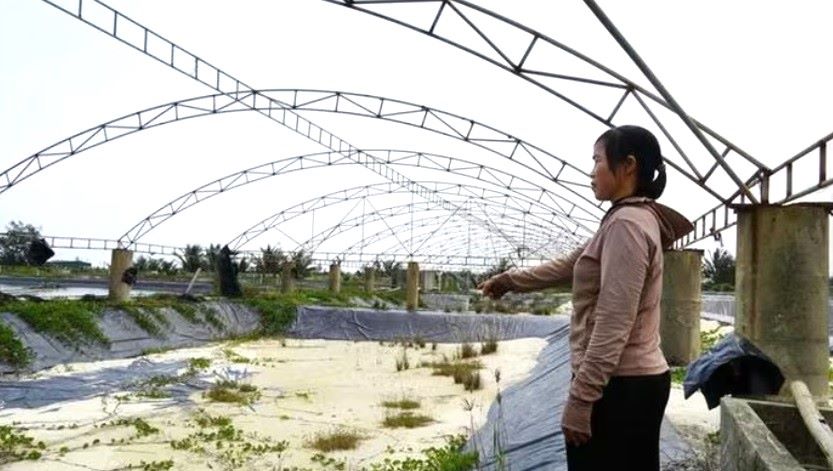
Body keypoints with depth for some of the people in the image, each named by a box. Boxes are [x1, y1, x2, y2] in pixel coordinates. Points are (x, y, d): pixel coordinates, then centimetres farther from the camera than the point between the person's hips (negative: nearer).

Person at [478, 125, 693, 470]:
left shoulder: (626, 224, -16)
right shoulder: (634, 219, 16)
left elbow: (613, 324, -22)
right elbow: (569, 265, 27)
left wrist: (580, 397, -21)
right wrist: (509, 280, 34)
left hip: (618, 386, -10)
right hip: (637, 380, 10)